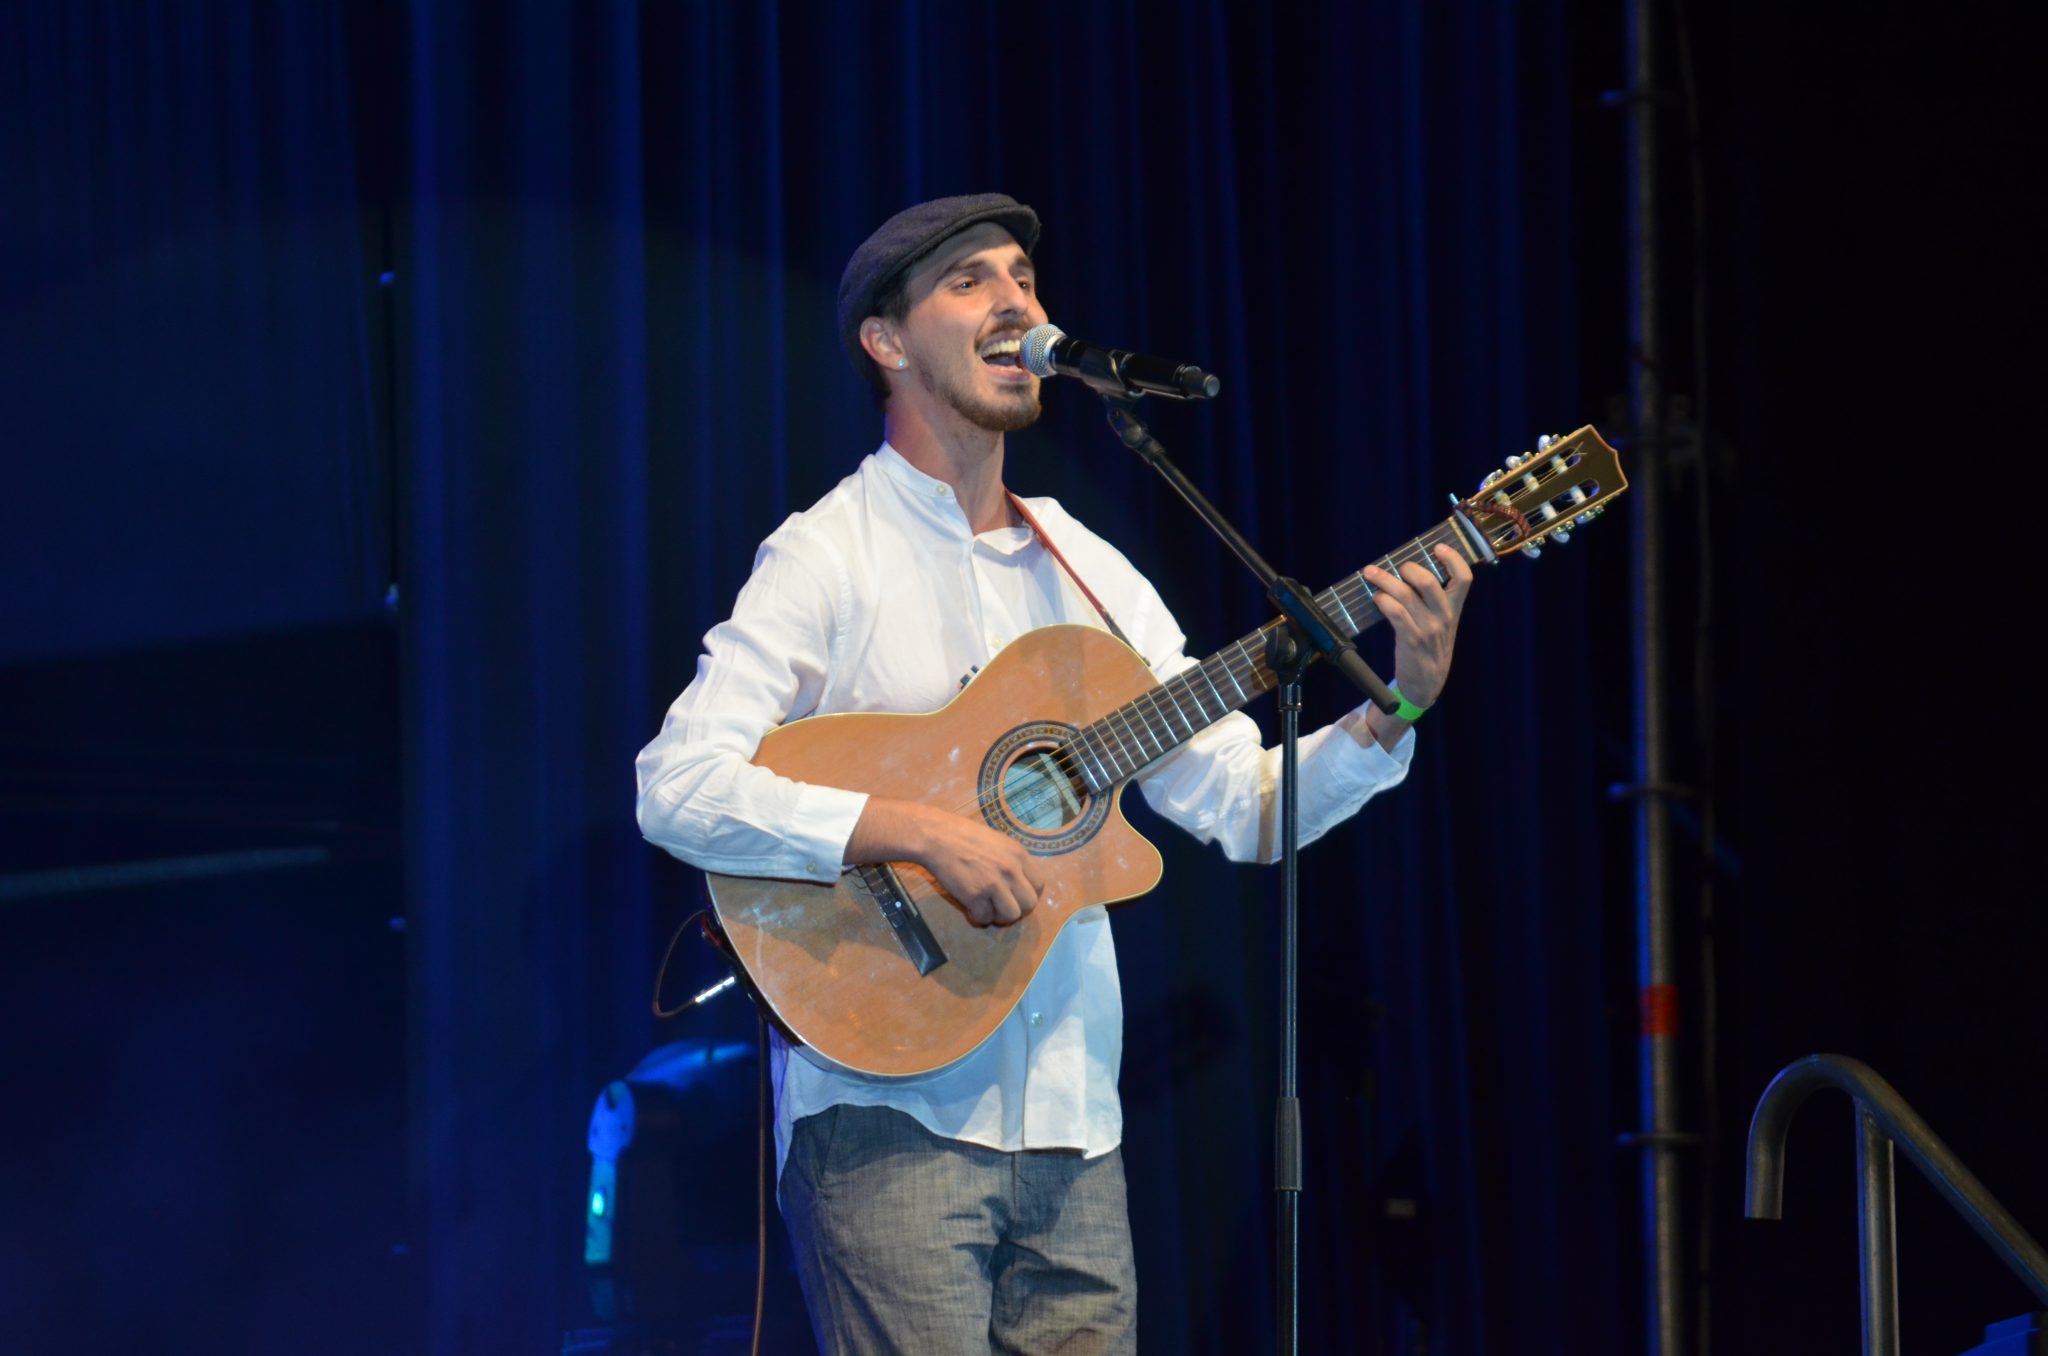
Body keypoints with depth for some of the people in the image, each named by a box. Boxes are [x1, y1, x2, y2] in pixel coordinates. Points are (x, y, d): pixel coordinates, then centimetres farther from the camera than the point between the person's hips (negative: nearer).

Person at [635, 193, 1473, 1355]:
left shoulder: (1088, 572, 15)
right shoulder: (832, 559, -4)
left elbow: (1251, 811, 12)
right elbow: (679, 789, -17)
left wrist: (1401, 704, -3)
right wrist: (922, 832, -24)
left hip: (1070, 1128, 6)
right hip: (889, 1116, -6)